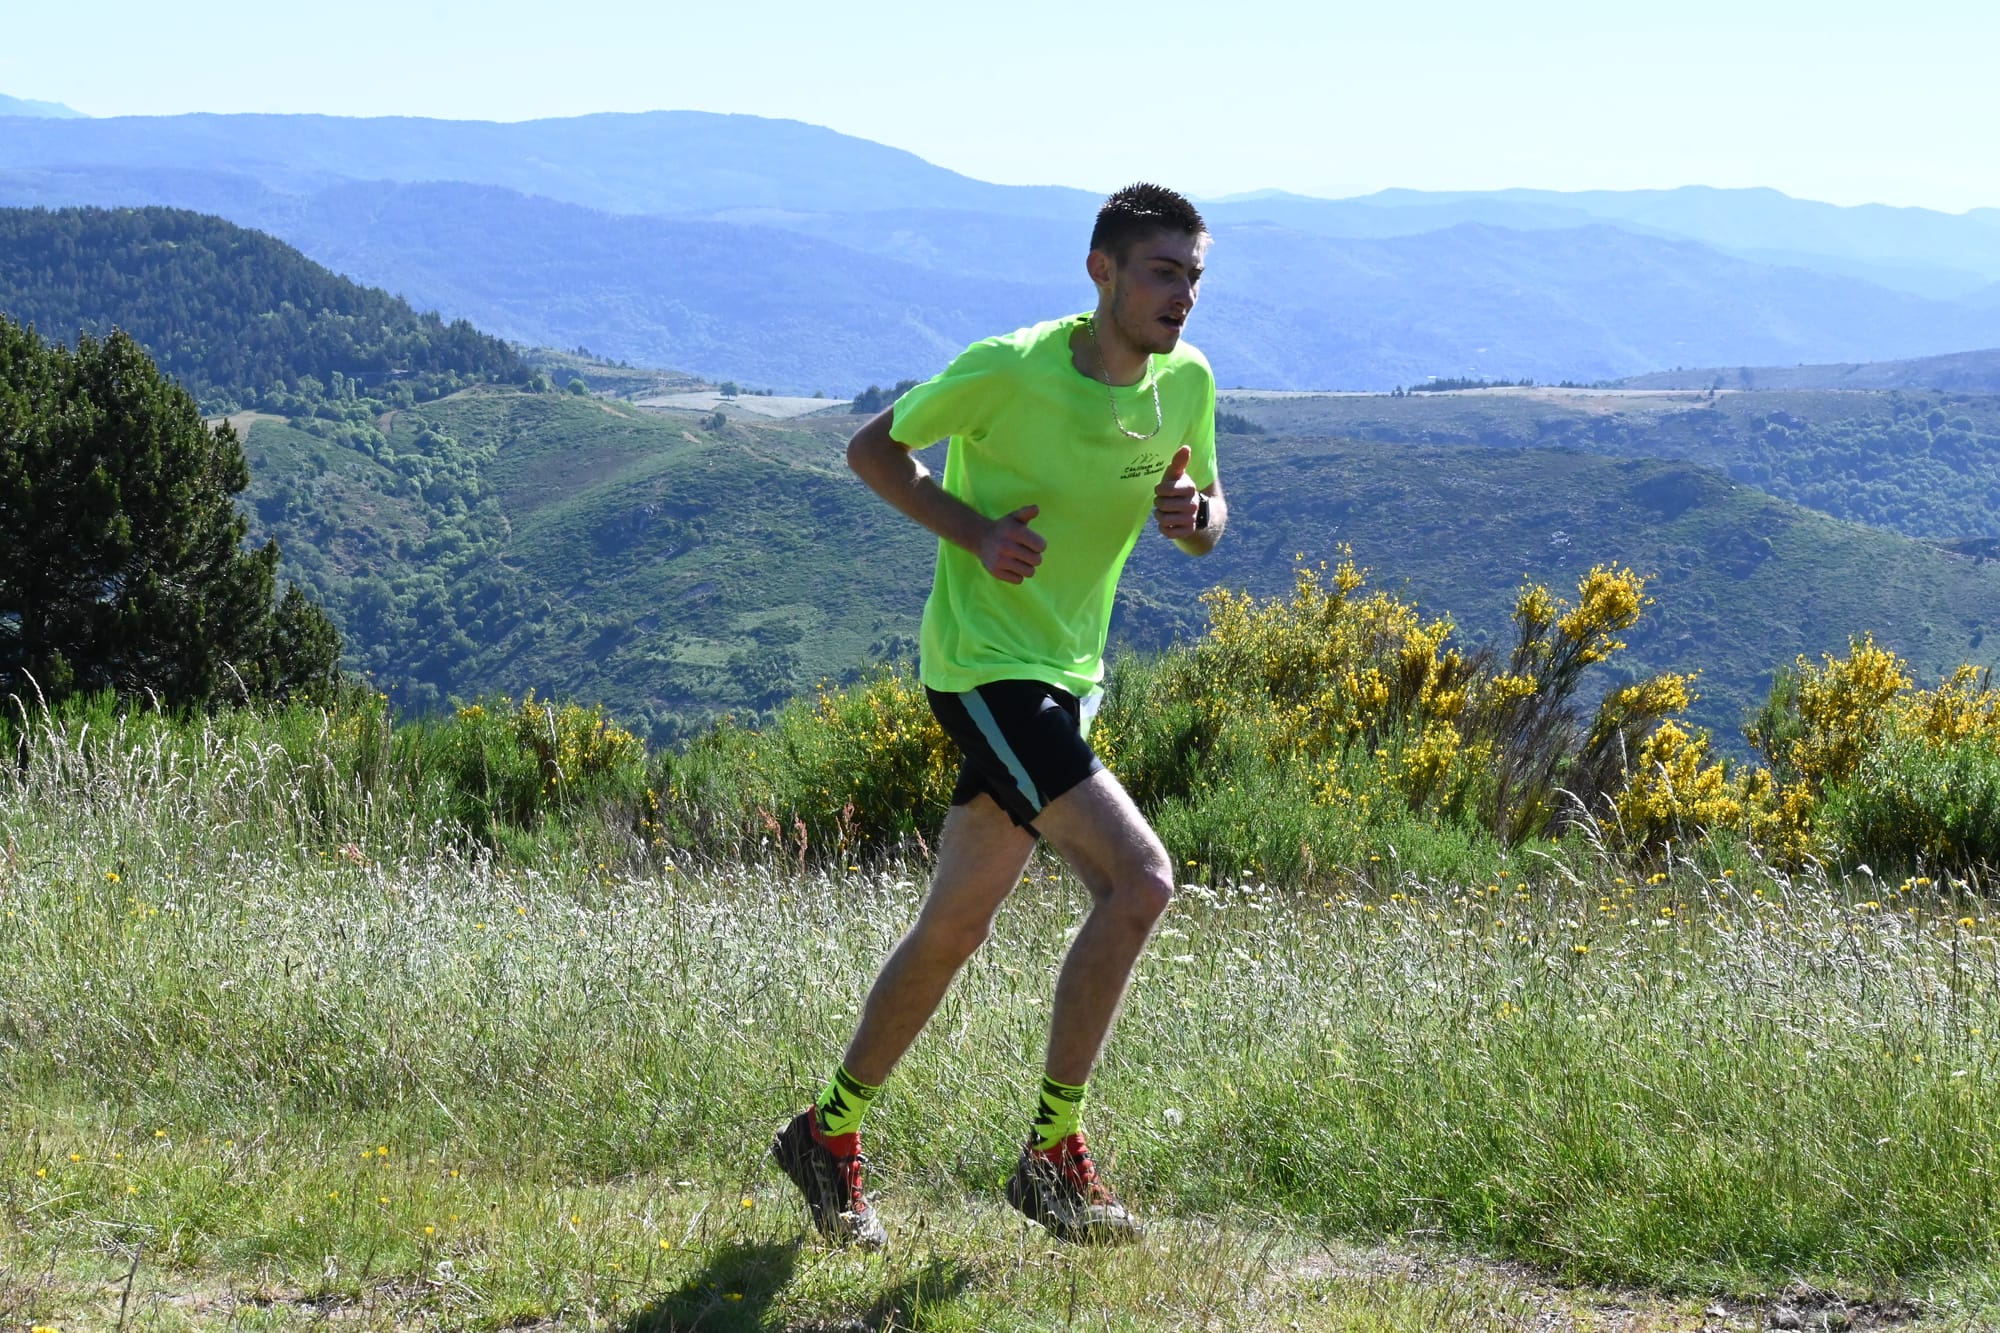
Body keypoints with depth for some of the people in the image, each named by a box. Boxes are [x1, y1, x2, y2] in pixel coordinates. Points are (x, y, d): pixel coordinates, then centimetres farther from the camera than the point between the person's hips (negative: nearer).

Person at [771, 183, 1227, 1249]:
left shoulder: (1187, 384, 2)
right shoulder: (1009, 370, -16)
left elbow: (1208, 527, 15)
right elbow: (872, 449, -4)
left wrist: (1195, 513, -9)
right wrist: (973, 529, -18)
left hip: (1069, 673, 7)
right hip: (984, 664, -7)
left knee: (955, 925, 13)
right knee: (1139, 878, -18)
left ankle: (831, 1134, 29)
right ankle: (1053, 1155, -7)